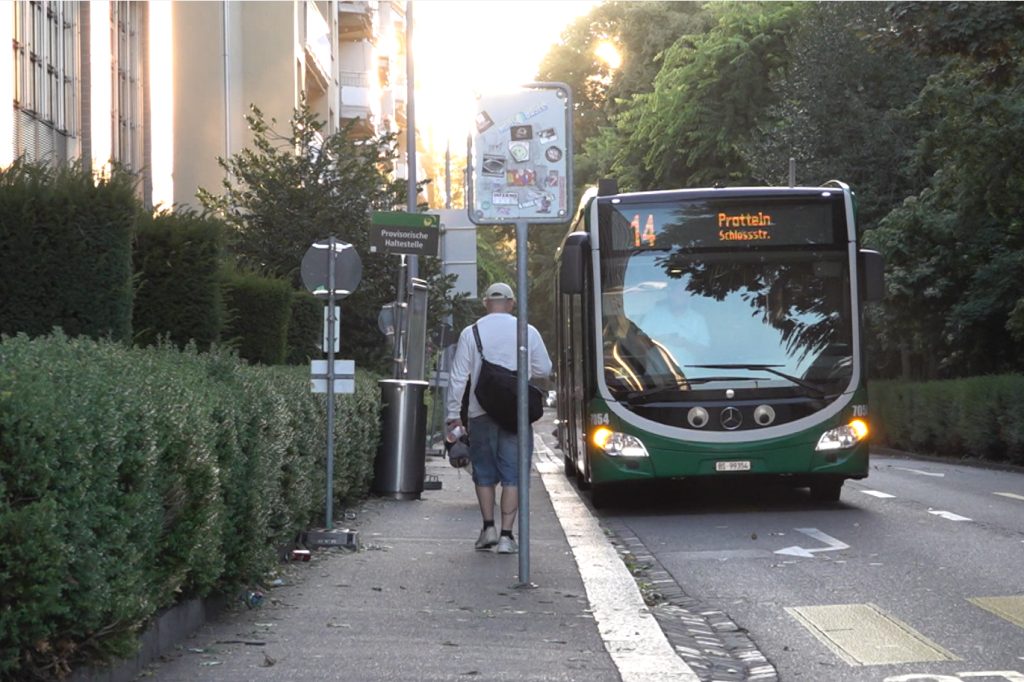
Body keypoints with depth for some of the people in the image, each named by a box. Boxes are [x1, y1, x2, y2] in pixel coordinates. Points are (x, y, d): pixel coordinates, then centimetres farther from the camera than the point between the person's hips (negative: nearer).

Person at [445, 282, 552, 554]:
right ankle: (506, 535, -1)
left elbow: (458, 376, 0)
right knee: (512, 475, 3)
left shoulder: (470, 333, 0)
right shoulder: (527, 332, 1)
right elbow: (544, 369, 8)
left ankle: (488, 527, 11)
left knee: (484, 473, 14)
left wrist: (453, 414, 5)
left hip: (481, 413, 0)